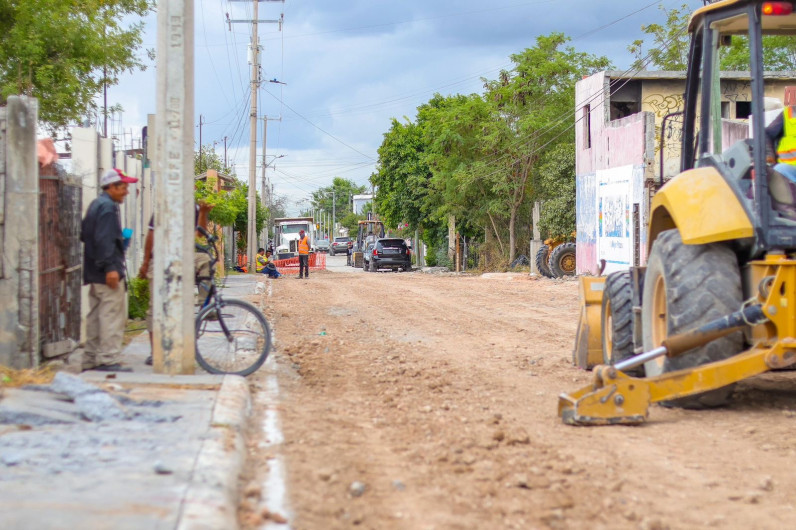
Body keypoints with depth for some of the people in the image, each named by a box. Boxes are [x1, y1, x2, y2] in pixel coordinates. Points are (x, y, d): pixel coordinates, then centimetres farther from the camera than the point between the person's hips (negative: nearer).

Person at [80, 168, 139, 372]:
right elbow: (104, 239, -22)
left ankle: (91, 359, 16)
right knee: (113, 316, -9)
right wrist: (110, 268, -25)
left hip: (94, 272, 10)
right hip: (108, 274, -10)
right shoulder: (108, 207, -13)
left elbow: (84, 235, 25)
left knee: (96, 316, 12)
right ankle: (109, 360, -11)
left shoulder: (95, 205, 18)